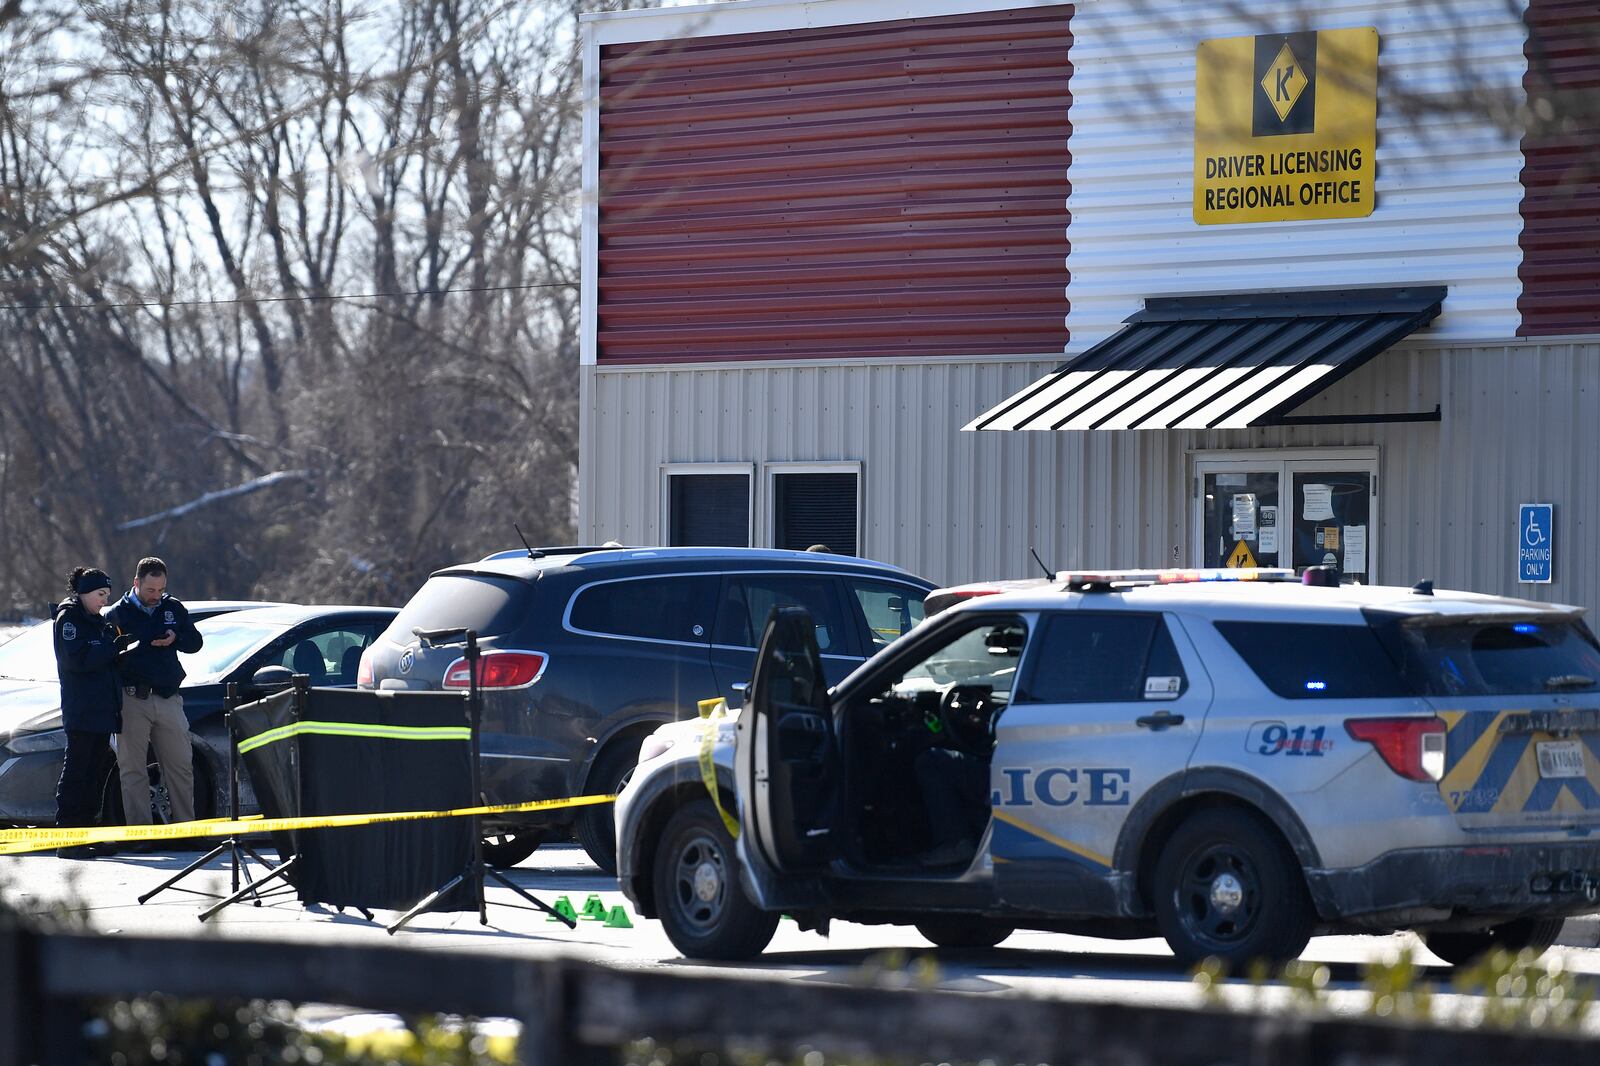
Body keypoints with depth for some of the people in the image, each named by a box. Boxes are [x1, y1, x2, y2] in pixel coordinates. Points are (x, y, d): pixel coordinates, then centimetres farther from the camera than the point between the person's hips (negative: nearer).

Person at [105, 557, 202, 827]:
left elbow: (195, 642, 13)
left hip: (168, 699, 3)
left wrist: (175, 639, -6)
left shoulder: (174, 609, 10)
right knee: (133, 769, 0)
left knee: (181, 766, 6)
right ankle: (139, 831, 3)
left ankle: (186, 825, 13)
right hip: (132, 700, -3)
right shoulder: (118, 613, -1)